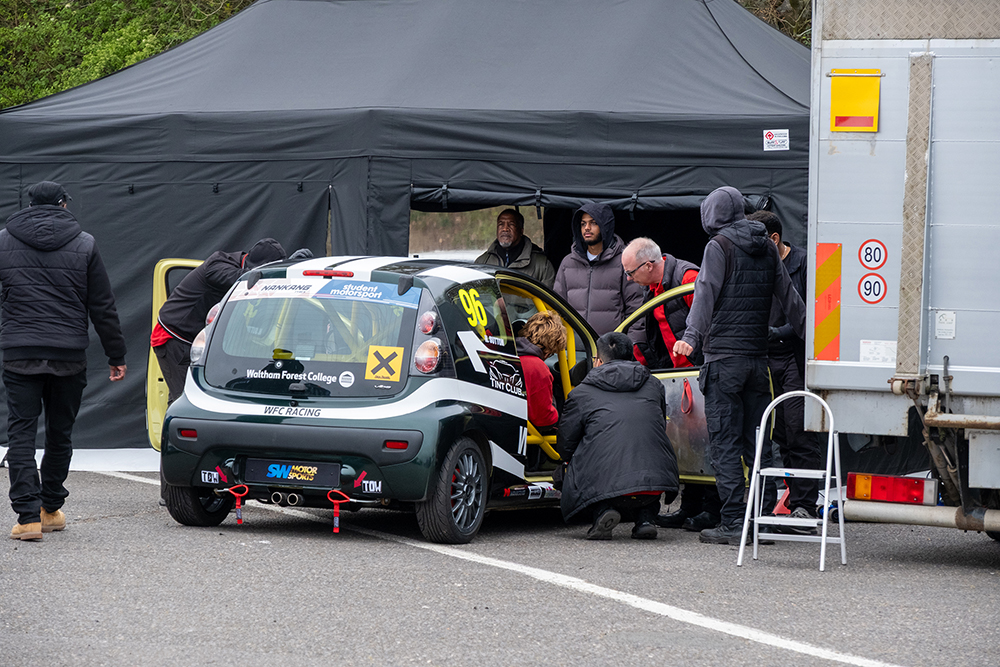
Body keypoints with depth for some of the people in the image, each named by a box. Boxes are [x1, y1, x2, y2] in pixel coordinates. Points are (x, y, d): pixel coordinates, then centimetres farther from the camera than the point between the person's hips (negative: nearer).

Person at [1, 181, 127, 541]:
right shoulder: (84, 244, 3)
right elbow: (103, 308, 4)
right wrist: (116, 356, 10)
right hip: (69, 356, 1)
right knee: (60, 432, 14)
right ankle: (51, 508, 24)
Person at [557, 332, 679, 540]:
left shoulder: (581, 394, 11)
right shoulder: (653, 385, 21)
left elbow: (566, 444, 15)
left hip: (608, 486, -3)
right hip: (657, 483, 4)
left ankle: (603, 510, -2)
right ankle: (645, 518, 18)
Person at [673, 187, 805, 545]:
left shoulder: (719, 246, -5)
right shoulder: (767, 249, 14)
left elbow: (706, 293, -16)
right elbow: (788, 297, 22)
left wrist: (691, 337, -24)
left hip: (724, 357, -6)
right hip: (758, 357, 6)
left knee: (725, 443, -5)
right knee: (757, 442, 10)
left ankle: (734, 522, -9)